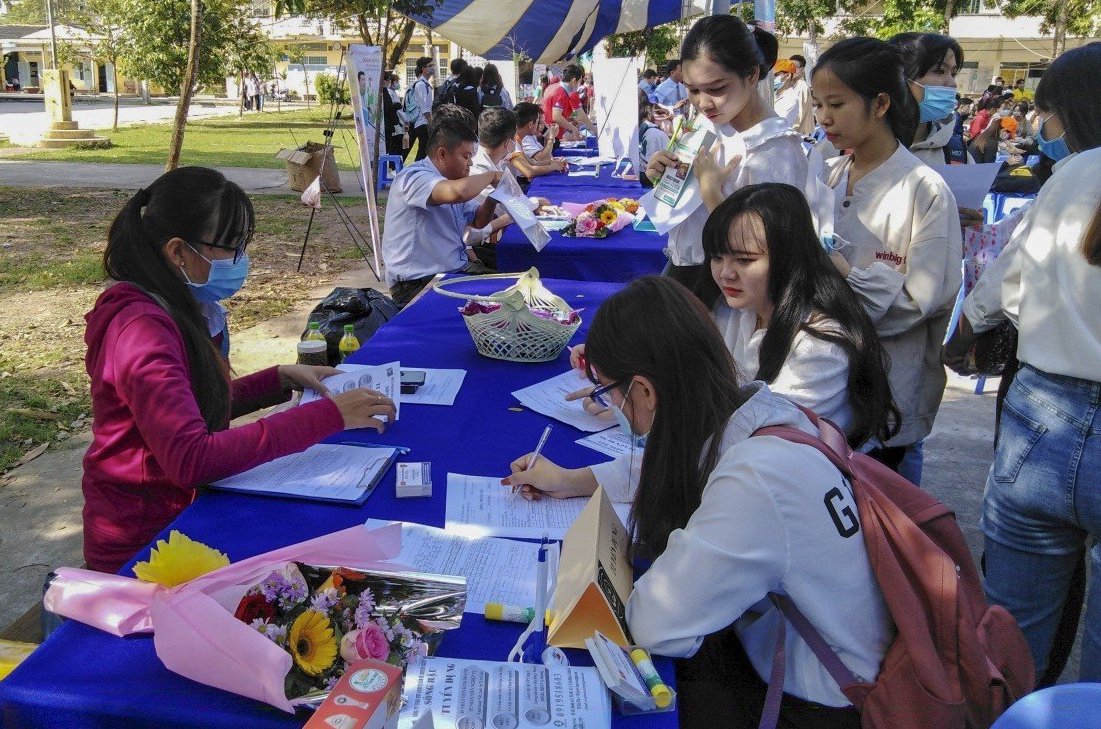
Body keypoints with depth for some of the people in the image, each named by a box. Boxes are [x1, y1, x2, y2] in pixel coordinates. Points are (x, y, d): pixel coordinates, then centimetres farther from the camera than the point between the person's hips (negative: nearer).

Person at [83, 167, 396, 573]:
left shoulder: (166, 310, 6)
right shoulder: (143, 327, -24)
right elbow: (191, 459, -33)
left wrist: (282, 378, 4)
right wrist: (325, 417, -32)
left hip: (179, 511, 9)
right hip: (142, 550, -9)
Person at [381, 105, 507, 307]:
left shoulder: (450, 179, 13)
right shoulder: (413, 178, -18)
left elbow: (478, 221, 23)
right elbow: (459, 192, -38)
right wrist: (490, 176, -17)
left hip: (456, 269, 10)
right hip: (417, 283, -9)